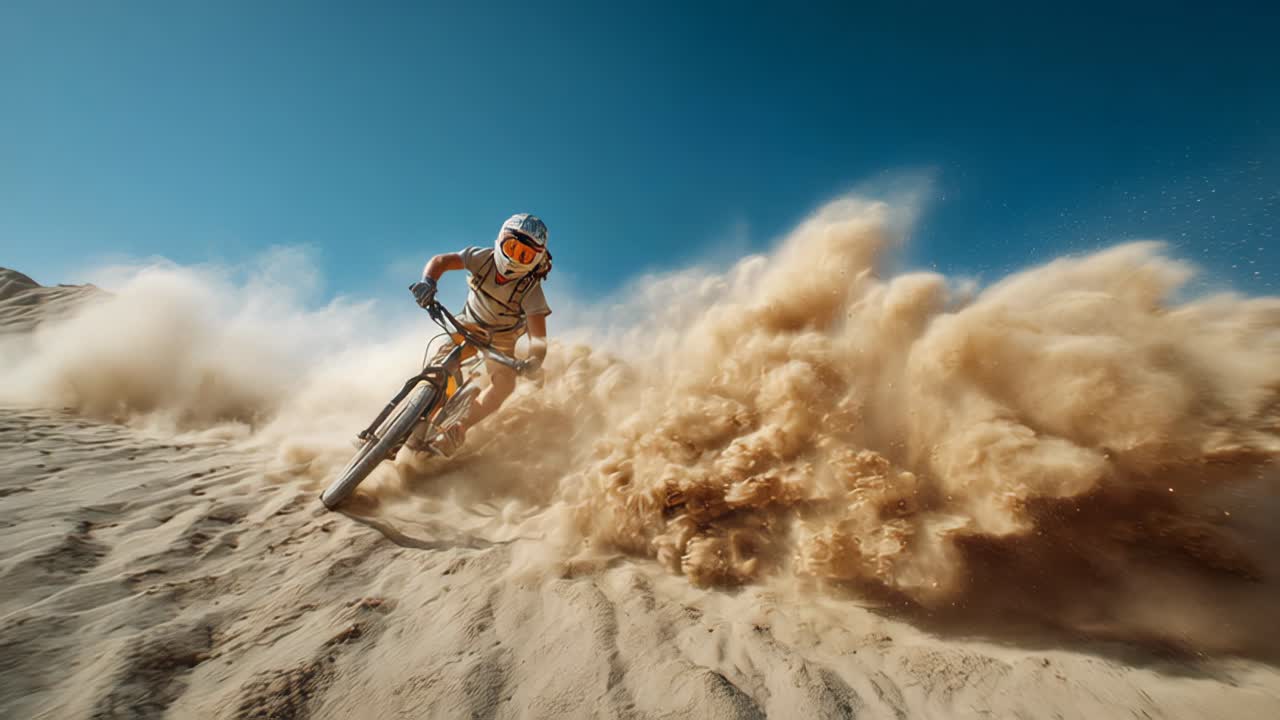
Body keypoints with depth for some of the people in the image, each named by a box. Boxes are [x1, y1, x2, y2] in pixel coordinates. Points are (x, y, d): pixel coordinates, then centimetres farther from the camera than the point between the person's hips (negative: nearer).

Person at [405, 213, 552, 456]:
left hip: (501, 338, -2)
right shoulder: (484, 258, -23)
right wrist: (428, 282, -41)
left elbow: (538, 335, -38)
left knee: (504, 384, -23)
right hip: (468, 324, 2)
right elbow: (440, 261, -19)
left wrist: (535, 359, -61)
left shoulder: (531, 290, -30)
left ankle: (457, 431, -11)